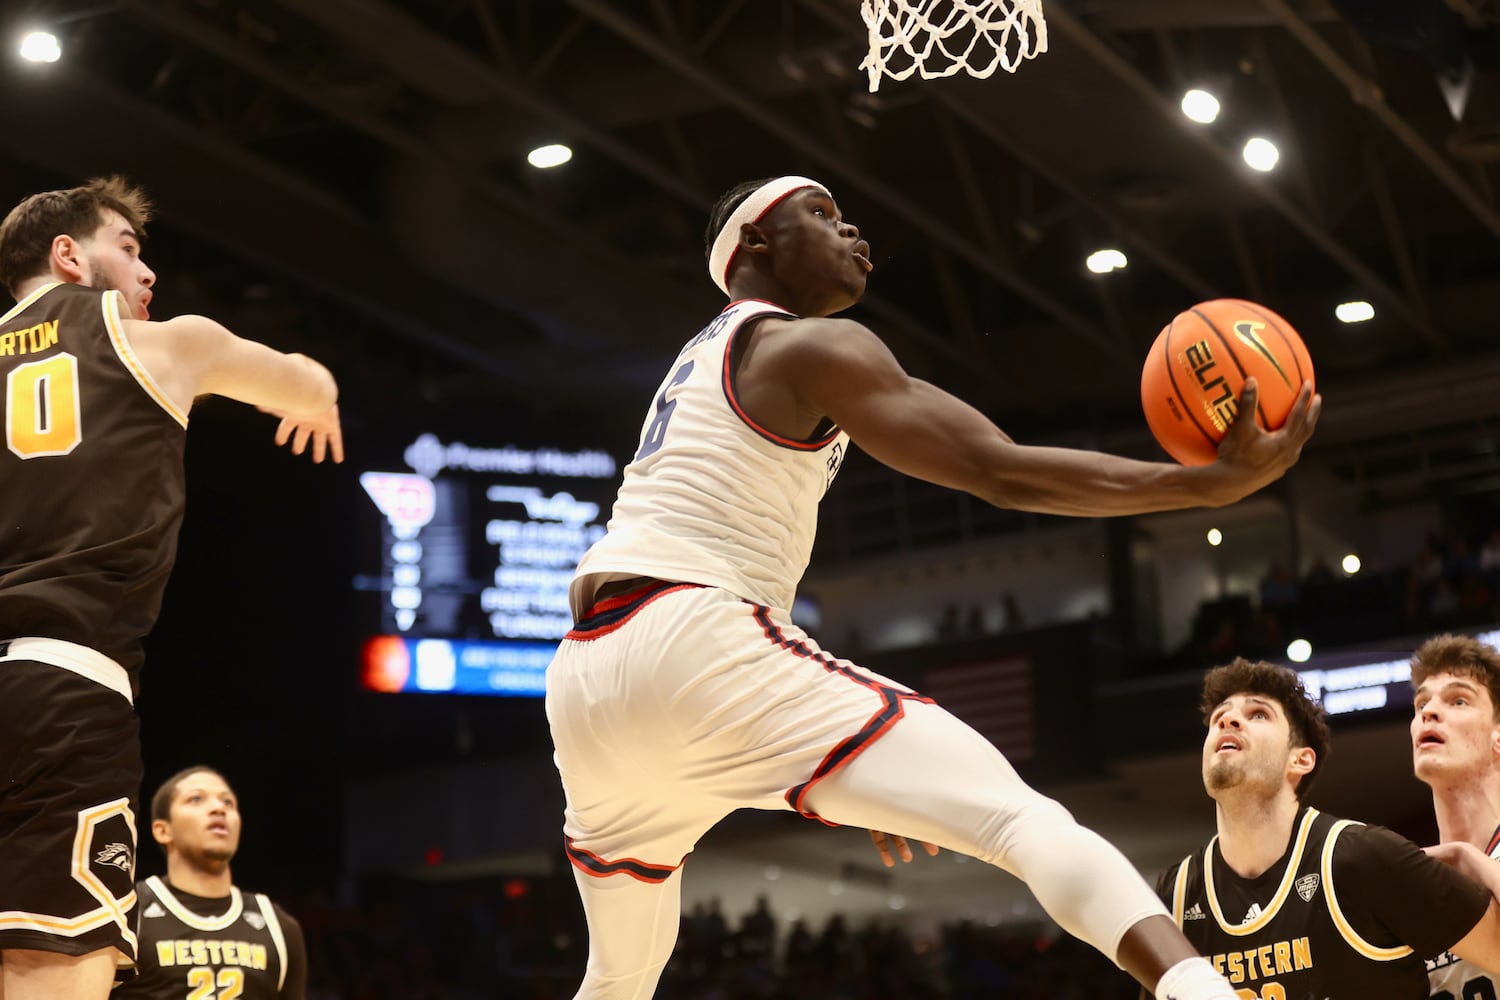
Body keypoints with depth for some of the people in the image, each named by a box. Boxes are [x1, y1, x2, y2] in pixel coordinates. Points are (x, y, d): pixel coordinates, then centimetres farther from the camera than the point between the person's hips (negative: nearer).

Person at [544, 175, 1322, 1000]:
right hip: (695, 649, -9)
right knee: (1025, 823, -18)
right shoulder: (813, 346, 1)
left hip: (584, 677, 10)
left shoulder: (697, 367, 29)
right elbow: (1002, 471, -10)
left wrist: (840, 778, 33)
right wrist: (1211, 481, -10)